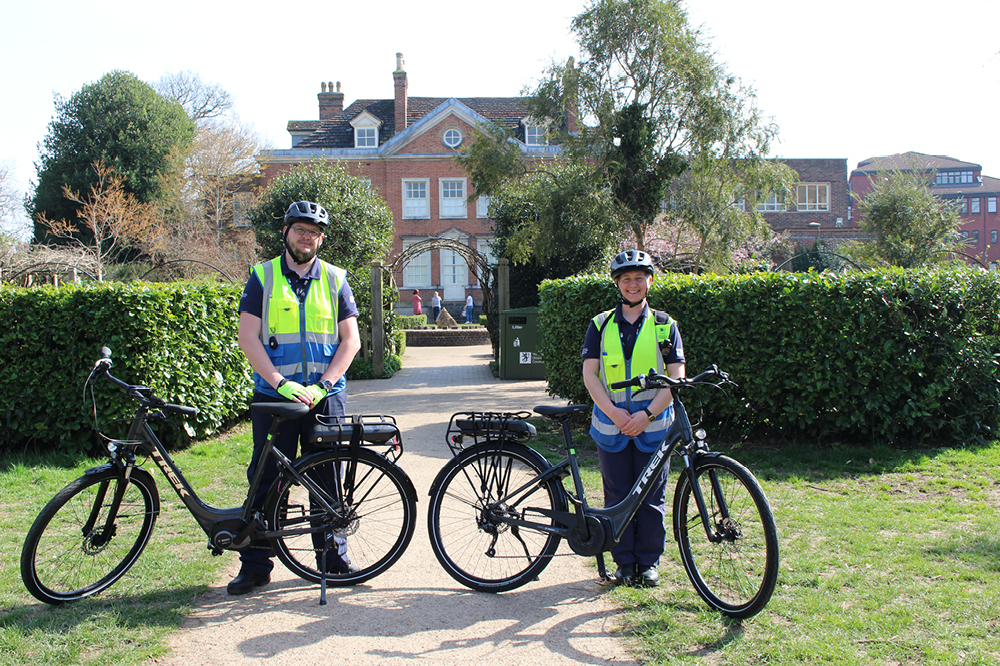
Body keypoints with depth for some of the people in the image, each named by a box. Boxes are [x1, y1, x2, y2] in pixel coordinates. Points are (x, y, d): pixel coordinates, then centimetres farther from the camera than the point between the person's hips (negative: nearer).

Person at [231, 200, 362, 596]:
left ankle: (334, 556, 20)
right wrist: (281, 383, -15)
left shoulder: (335, 280, 8)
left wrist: (323, 385, -10)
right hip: (273, 396, -1)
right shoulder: (262, 277, 4)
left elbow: (350, 340, 3)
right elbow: (247, 337, -3)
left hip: (325, 397, 1)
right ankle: (255, 565, 12)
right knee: (266, 478, 2)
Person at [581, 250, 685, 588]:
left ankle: (648, 563, 18)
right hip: (611, 425, 1)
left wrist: (647, 413, -14)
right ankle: (625, 563, 17)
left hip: (652, 425, 0)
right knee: (617, 497, 5)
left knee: (652, 498, 4)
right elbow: (590, 374, 0)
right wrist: (613, 412, -14)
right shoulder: (601, 325, 6)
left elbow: (676, 377, -1)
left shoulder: (665, 325, 5)